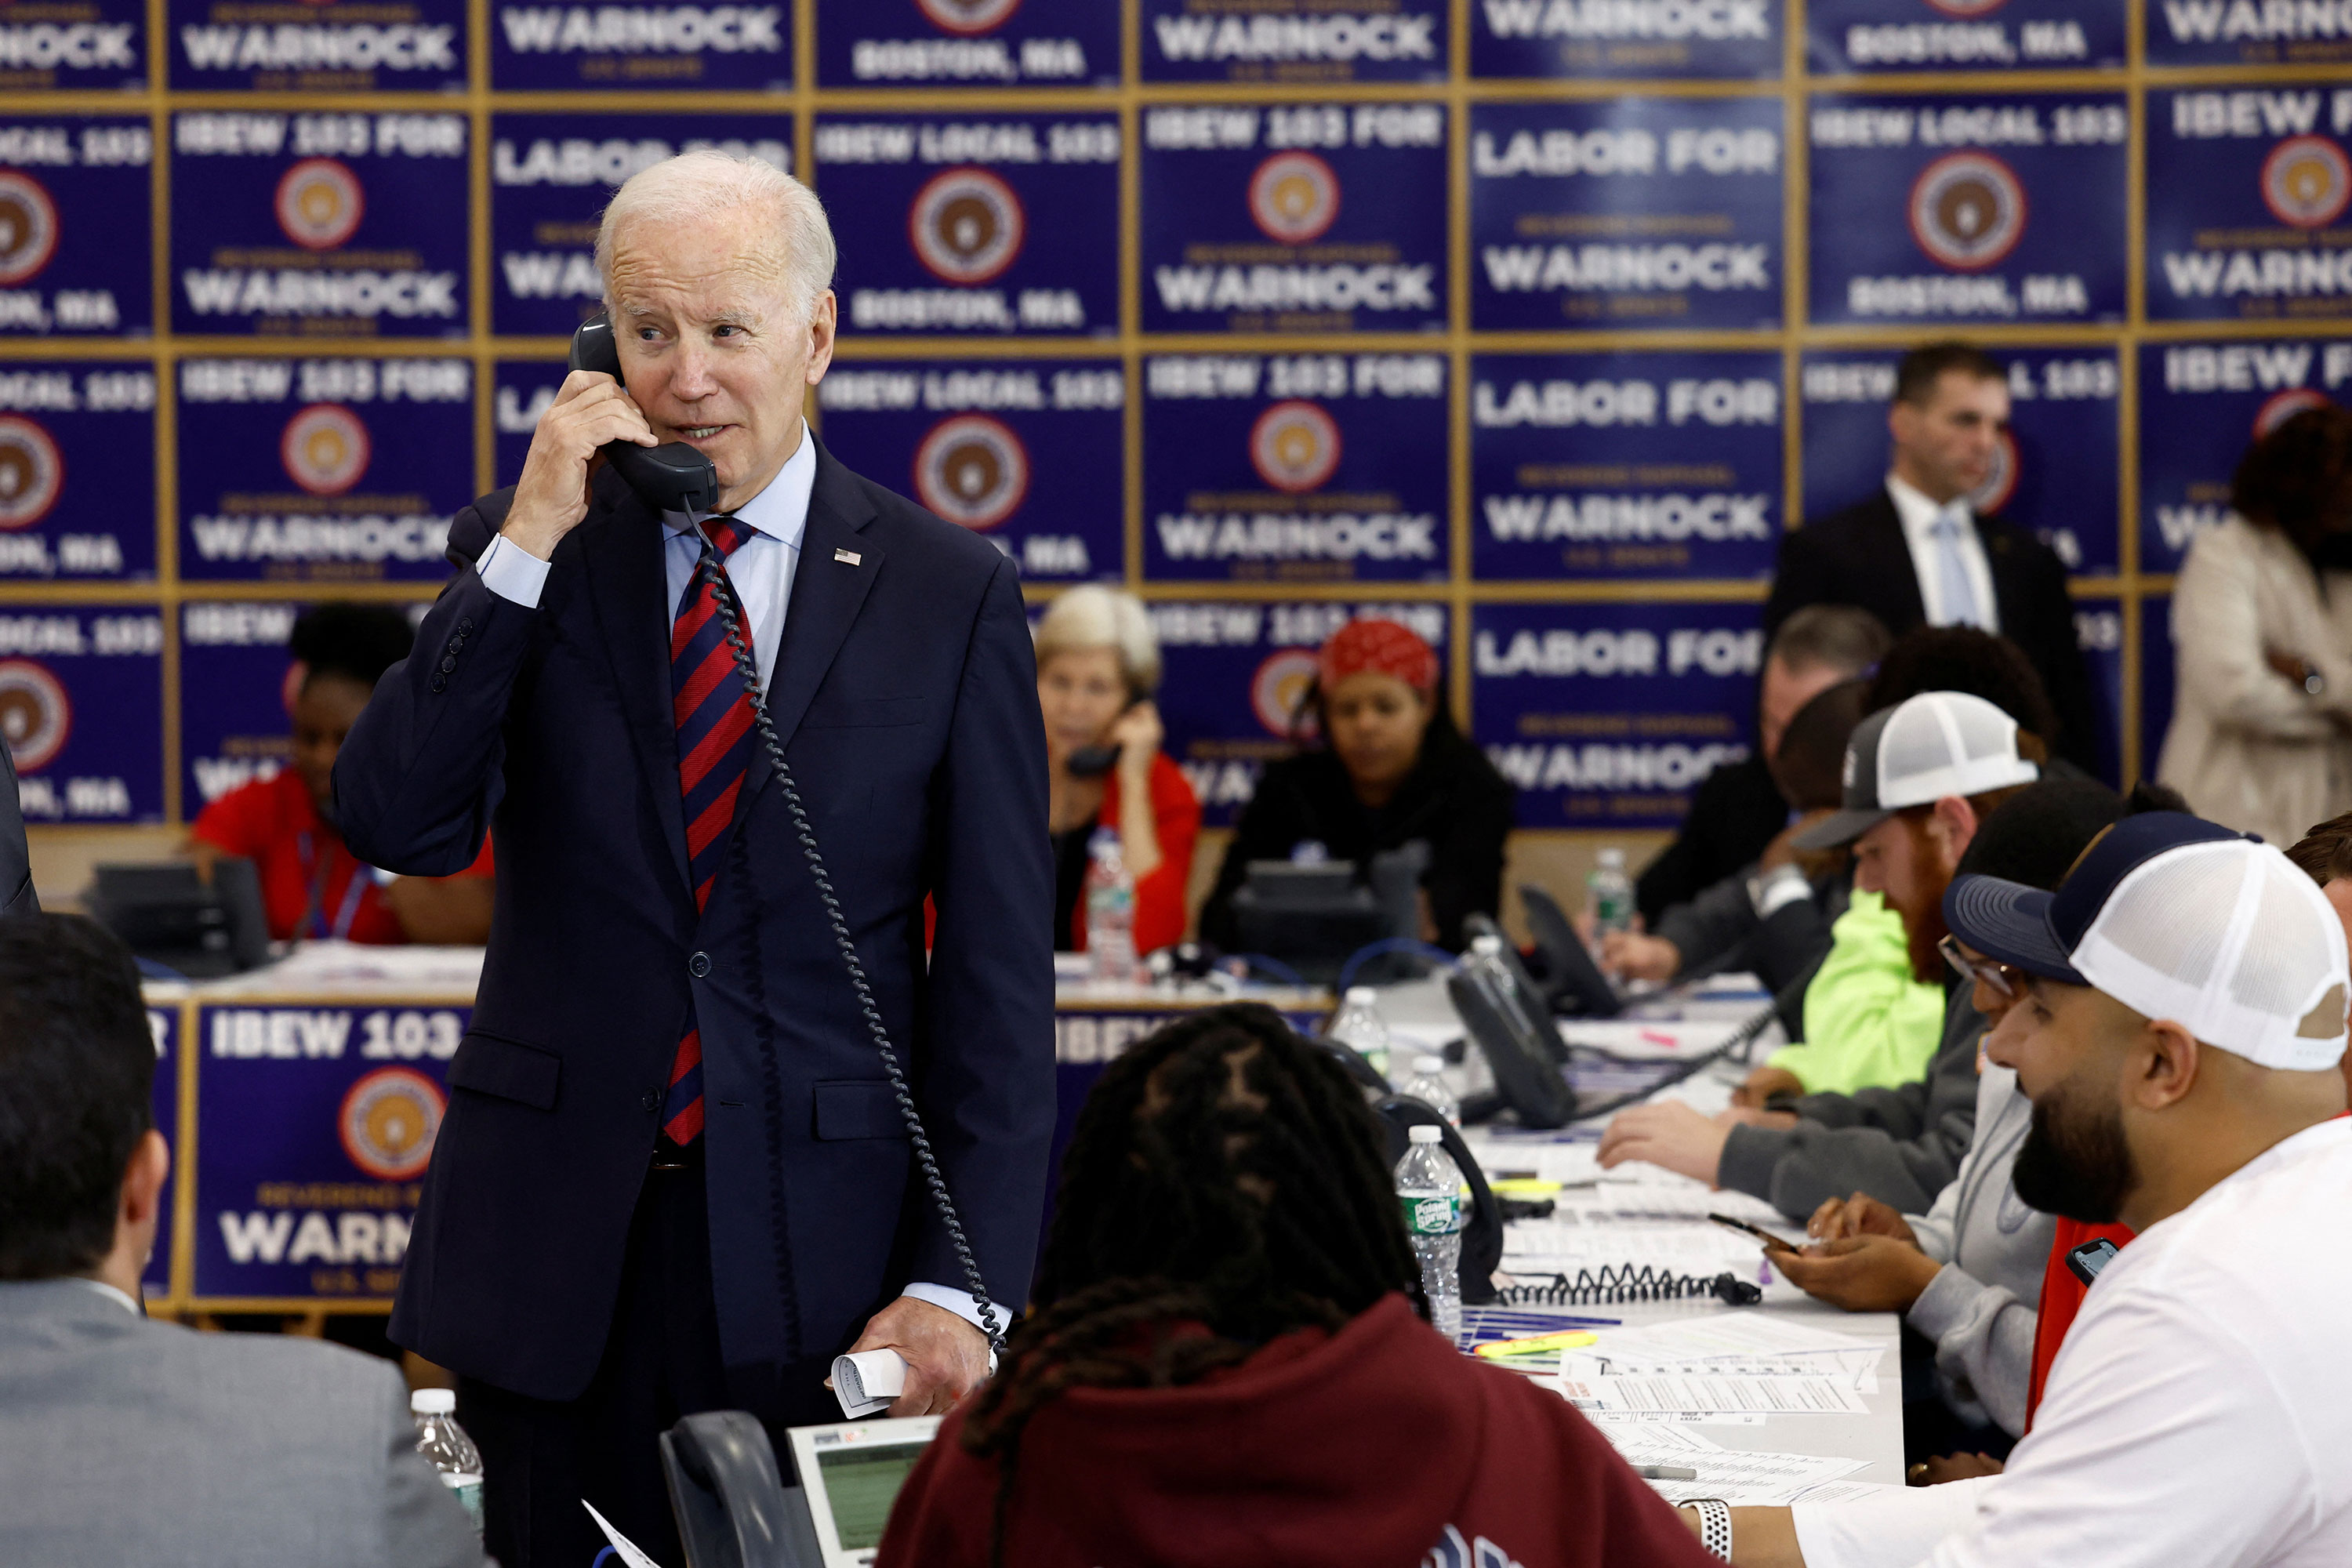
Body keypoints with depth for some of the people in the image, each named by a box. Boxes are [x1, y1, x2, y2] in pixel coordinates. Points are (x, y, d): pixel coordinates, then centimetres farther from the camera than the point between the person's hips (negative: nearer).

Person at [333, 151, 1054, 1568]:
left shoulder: (951, 593, 1)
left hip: (826, 1260, -1)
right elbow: (396, 824, -8)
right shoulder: (520, 551, 6)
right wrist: (529, 543, -13)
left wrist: (960, 1286, -8)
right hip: (557, 1247, 1)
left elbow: (1000, 974, 0)